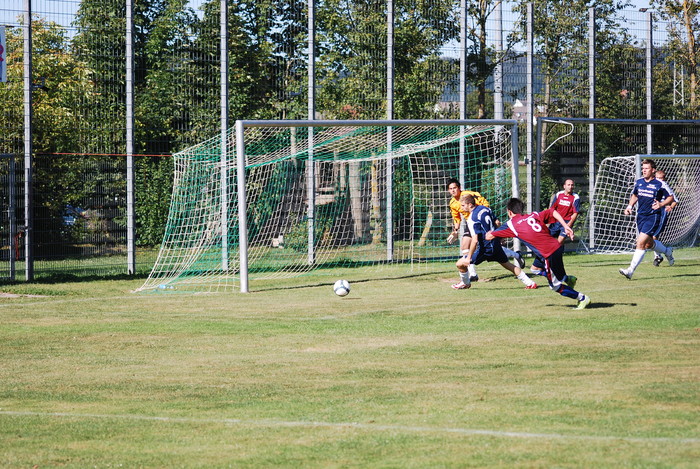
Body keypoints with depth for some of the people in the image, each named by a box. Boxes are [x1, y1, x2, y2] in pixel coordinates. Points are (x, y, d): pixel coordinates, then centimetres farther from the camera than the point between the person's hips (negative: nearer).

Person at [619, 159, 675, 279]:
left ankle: (631, 270, -17)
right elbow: (634, 195, 24)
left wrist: (661, 204, -18)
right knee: (649, 243, 17)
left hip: (653, 216, -7)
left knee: (641, 242, -17)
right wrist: (630, 206, 7)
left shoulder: (660, 184, -9)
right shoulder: (638, 182, 6)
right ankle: (668, 251, 47)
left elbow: (671, 198, 0)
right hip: (641, 216, 7)